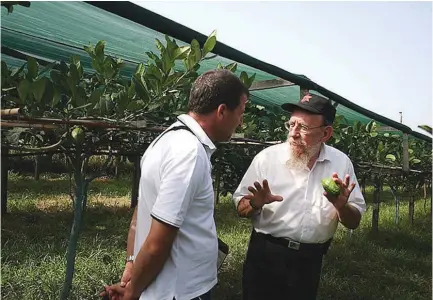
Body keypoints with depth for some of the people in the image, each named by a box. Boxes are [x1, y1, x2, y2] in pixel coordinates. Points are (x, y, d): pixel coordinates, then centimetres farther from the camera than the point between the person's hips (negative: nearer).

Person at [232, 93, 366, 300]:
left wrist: (342, 207, -19)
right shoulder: (267, 157, -10)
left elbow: (354, 222, 2)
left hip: (310, 261, 2)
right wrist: (256, 204, -25)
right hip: (265, 256, -1)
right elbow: (240, 208, -4)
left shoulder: (341, 162, -4)